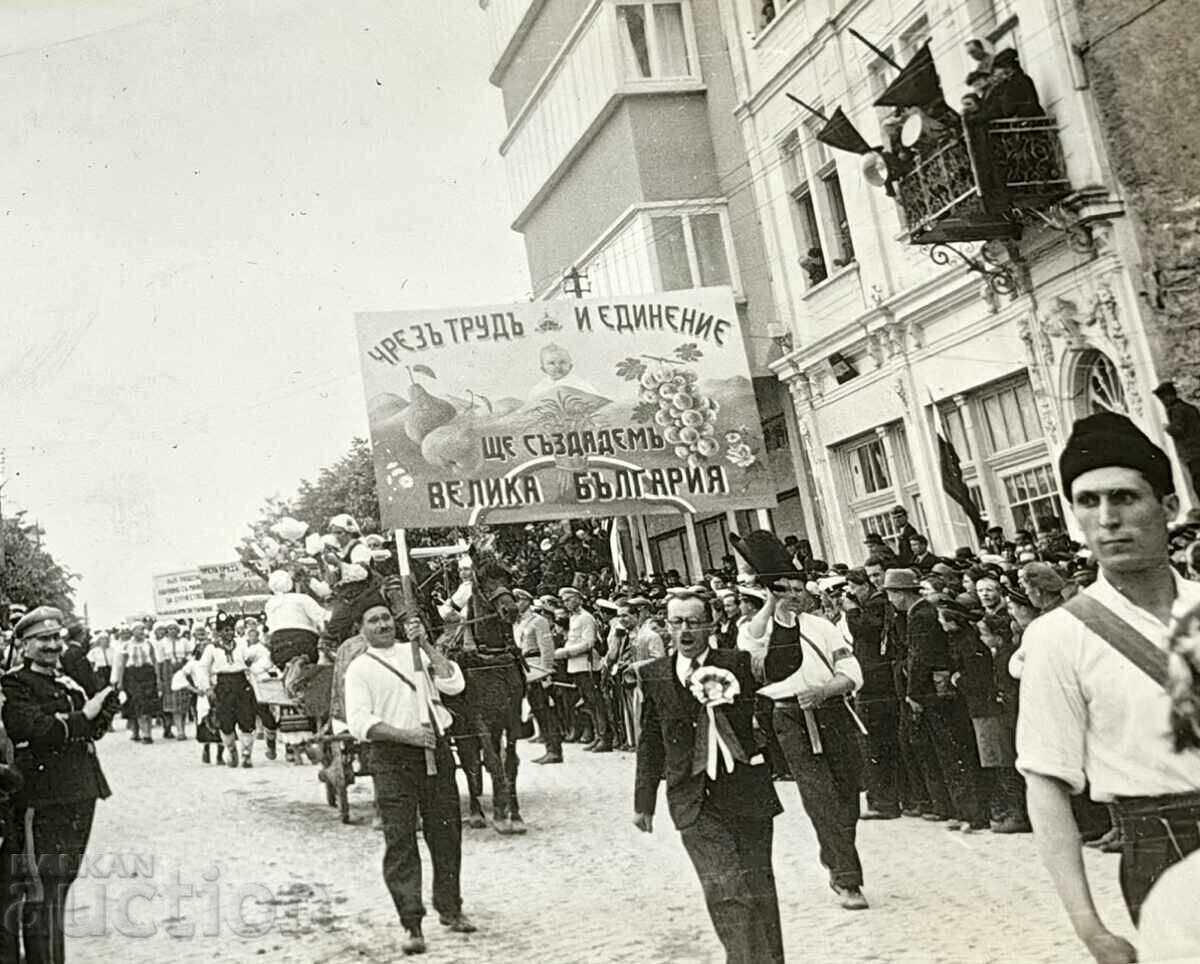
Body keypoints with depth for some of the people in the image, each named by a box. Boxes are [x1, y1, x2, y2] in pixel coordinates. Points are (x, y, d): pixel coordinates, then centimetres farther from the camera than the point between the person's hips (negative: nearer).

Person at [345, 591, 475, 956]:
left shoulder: (415, 651, 13)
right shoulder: (360, 669, 1)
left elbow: (454, 684, 1)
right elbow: (360, 721, -10)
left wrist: (427, 645, -4)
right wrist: (407, 735, -19)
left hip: (436, 750, 4)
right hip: (392, 758, -3)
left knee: (446, 833, 9)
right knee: (400, 840, -5)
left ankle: (450, 908, 26)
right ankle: (412, 925, 0)